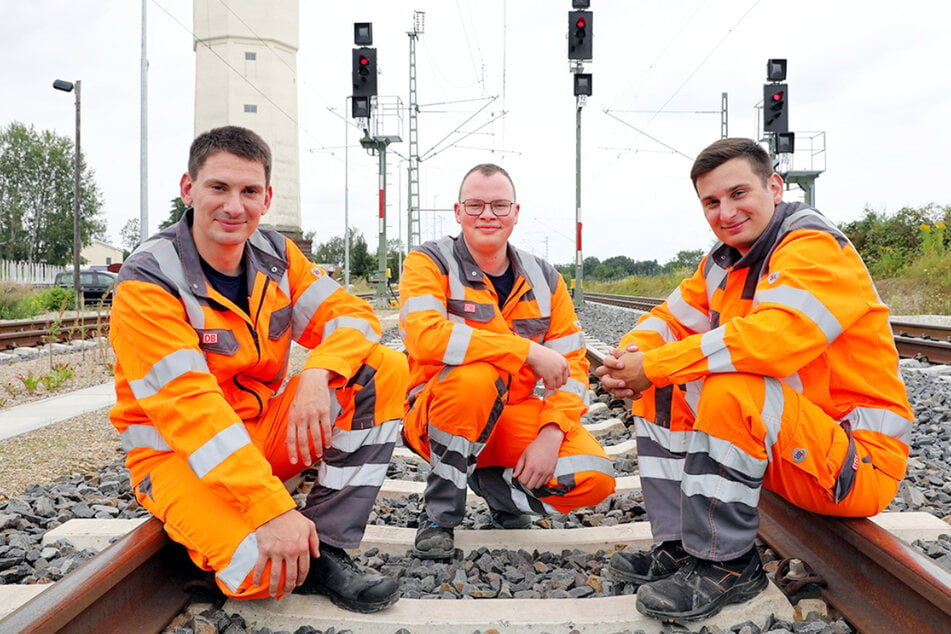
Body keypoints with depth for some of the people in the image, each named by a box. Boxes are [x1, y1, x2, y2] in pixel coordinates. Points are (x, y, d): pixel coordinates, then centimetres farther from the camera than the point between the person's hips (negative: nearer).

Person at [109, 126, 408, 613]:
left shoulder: (275, 255, 0)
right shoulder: (147, 280, -18)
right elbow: (188, 407, -27)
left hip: (266, 431, 6)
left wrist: (317, 375, -30)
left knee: (385, 370, -13)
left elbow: (351, 315, -6)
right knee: (266, 570, -33)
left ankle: (324, 548, -13)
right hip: (177, 451, -6)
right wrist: (273, 510, -34)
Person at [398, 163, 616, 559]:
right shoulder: (429, 263, -9)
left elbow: (573, 364, 1)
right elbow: (425, 336, -29)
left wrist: (551, 433, -17)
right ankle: (439, 515, -15)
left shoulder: (544, 279, 4)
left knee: (595, 479, -18)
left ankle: (496, 483, 12)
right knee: (474, 377, -37)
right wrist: (529, 351, -27)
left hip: (513, 415, 4)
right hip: (438, 416, -4)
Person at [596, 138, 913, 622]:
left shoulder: (816, 247, -17)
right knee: (660, 390, 2)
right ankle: (679, 547, 3)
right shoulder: (723, 262, 9)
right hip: (788, 452, 8)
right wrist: (631, 354, -15)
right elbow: (671, 319, 10)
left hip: (860, 461, -8)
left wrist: (653, 364, -28)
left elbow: (773, 338, -34)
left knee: (729, 388, -32)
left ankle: (726, 565, -15)